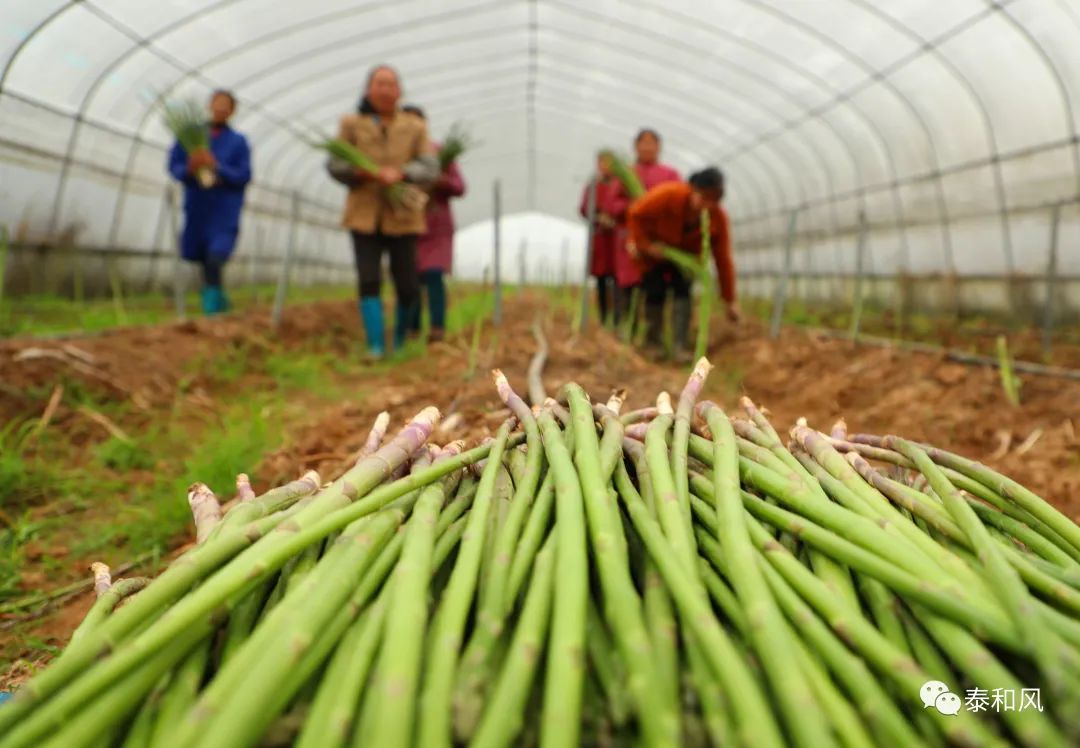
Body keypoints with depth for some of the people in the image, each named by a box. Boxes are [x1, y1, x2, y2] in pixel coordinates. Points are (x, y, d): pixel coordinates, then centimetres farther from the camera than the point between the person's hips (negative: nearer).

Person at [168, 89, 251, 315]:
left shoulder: (238, 141, 2)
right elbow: (174, 166, 7)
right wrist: (190, 169, -14)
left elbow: (244, 176, -5)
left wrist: (216, 167, -19)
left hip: (224, 213, -3)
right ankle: (220, 301, 27)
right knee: (203, 259, 9)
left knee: (215, 258, -18)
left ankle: (213, 302, -11)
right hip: (196, 207, 3)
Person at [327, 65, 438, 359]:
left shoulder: (415, 127, 4)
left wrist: (400, 173, -22)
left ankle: (400, 341, 24)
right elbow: (335, 165, 2)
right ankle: (376, 346, -7)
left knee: (408, 287, -1)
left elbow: (430, 168, -4)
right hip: (364, 215, 0)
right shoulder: (352, 124, 5)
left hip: (401, 216, 0)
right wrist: (364, 172, -17)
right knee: (369, 281, -11)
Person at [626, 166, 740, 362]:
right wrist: (646, 244, -28)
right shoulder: (668, 194, -37)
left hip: (684, 255, 2)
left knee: (682, 292, -13)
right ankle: (652, 344, 9)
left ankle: (681, 346, -10)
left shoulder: (719, 217, -25)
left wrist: (730, 301, -20)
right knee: (655, 292, -7)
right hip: (653, 252, -2)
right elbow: (636, 214, -23)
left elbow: (723, 259, -22)